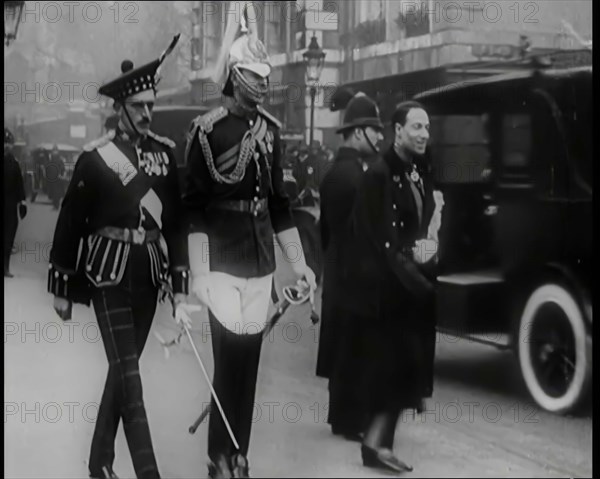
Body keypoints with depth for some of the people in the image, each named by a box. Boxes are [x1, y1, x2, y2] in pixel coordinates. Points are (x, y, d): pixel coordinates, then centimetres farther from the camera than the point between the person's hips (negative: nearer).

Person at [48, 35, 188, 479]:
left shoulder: (167, 152, 5)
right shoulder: (96, 156, -6)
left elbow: (177, 219, 7)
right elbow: (70, 222, -1)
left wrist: (180, 280, 4)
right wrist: (62, 285, 1)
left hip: (150, 273, 4)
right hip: (108, 272, -4)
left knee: (123, 366, 13)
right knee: (128, 371, -9)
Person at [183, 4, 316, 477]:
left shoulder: (270, 130, 8)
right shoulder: (208, 131, -9)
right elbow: (194, 207, -11)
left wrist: (298, 262, 13)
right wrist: (198, 273, -16)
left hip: (262, 261, 5)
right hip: (223, 260, -5)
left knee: (249, 359, 8)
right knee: (230, 357, -7)